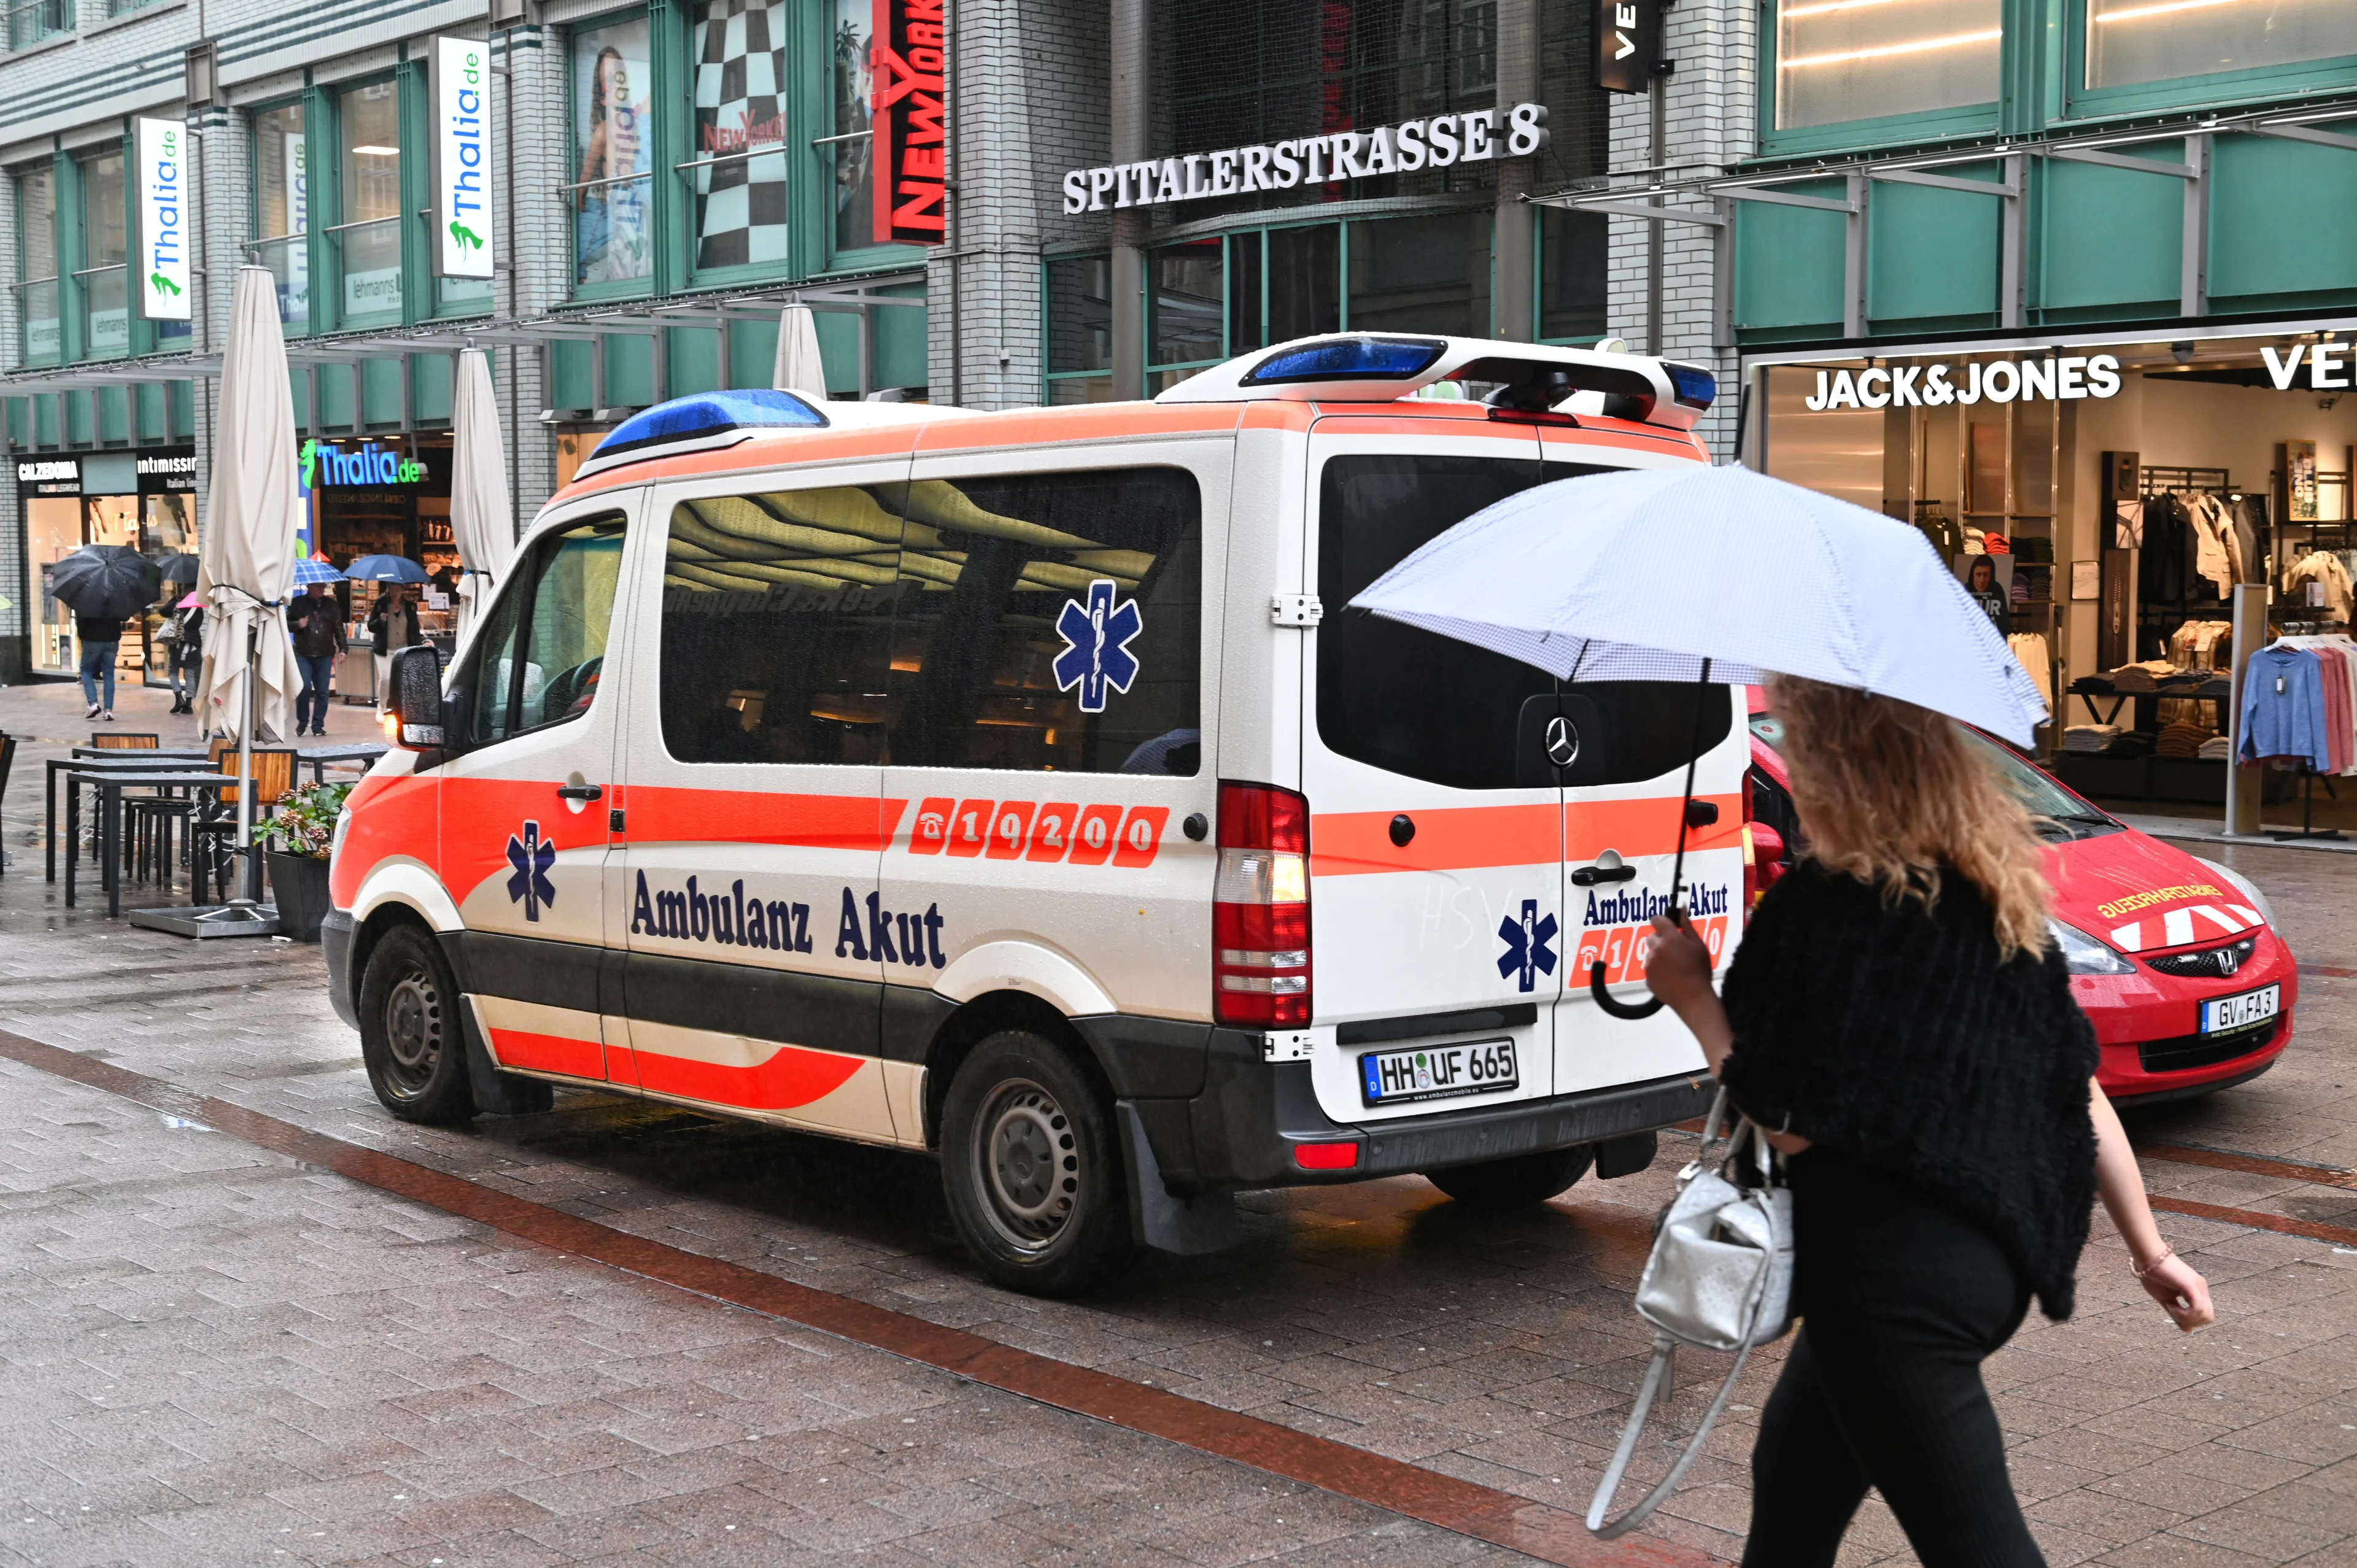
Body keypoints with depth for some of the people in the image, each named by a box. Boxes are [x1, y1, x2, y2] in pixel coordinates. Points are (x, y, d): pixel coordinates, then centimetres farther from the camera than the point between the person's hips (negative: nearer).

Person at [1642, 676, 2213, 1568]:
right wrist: (2149, 1250, 15)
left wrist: (1691, 996, -5)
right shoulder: (1996, 897, 7)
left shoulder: (1825, 906, -16)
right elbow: (2080, 1090, 9)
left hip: (1889, 1275, -9)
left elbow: (1791, 1124, -16)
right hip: (1988, 1258, 9)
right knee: (1792, 1473, 26)